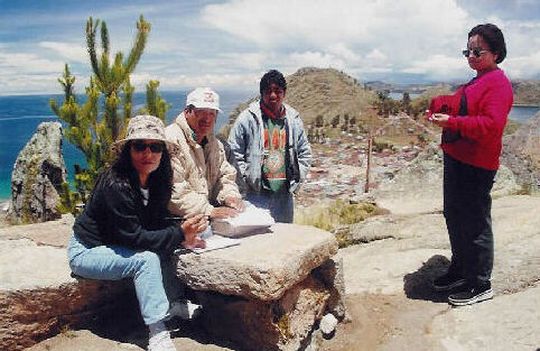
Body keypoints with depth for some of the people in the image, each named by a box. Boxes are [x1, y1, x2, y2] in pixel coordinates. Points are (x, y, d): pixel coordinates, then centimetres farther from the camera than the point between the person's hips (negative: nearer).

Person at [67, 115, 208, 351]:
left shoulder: (157, 181, -6)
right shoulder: (116, 184, -29)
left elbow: (158, 222, 0)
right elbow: (132, 236, -29)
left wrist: (183, 237, -19)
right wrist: (180, 234, -33)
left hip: (114, 247, 7)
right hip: (85, 252, -7)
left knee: (165, 251, -11)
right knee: (146, 258, -26)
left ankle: (172, 310, -3)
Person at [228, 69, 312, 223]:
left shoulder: (293, 119, 9)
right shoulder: (247, 118, -5)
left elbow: (305, 152, 18)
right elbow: (234, 152, -4)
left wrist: (297, 177, 8)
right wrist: (246, 178, -8)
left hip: (284, 193, 5)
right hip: (255, 194, -4)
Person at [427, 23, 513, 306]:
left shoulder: (498, 83, -13)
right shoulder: (475, 82, 17)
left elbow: (491, 124, -25)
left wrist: (451, 122, -28)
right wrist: (441, 105, 7)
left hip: (476, 166, -10)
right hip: (456, 159, 10)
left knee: (475, 224, 0)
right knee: (454, 217, 19)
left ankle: (481, 284, 14)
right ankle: (460, 270, 35)